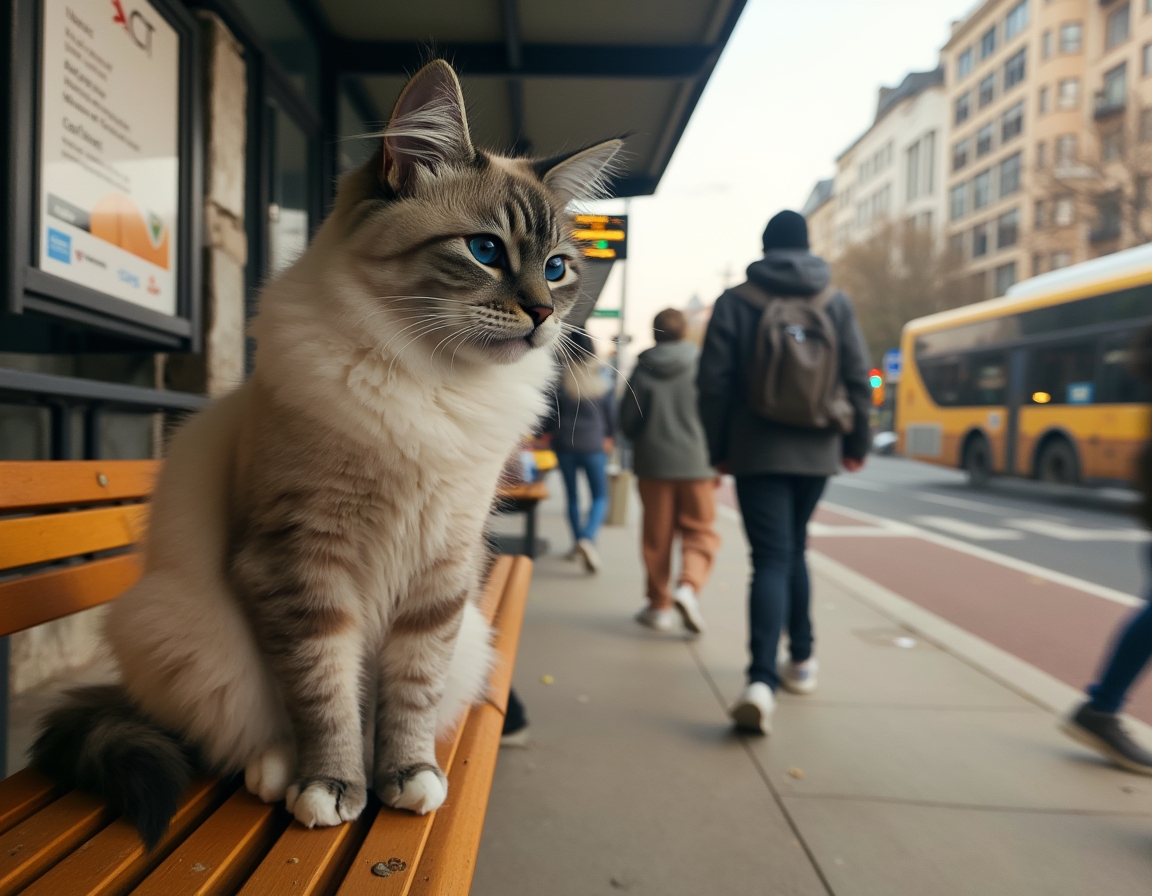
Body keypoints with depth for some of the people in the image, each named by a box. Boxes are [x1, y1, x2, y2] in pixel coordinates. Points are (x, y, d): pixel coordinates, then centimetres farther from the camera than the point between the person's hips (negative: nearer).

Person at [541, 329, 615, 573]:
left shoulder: (560, 379, -8)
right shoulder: (601, 378, -2)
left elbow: (550, 412, -5)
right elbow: (611, 412, 4)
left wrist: (550, 434, 15)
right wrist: (608, 438, 20)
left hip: (565, 445, 0)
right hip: (594, 446, 0)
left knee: (572, 496, 14)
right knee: (600, 497, 5)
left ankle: (578, 543, 21)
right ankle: (588, 538, -18)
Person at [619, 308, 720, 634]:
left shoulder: (642, 370, -2)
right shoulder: (700, 365, -4)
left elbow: (627, 421, 1)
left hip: (653, 463, 1)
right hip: (696, 462, -1)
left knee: (657, 536, 10)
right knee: (699, 532, 10)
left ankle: (660, 605, 16)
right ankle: (689, 585, -13)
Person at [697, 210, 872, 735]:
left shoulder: (735, 302, -3)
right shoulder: (836, 303, 4)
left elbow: (714, 383, -5)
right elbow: (858, 379, 3)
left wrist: (717, 448, 5)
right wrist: (857, 442, 15)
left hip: (757, 451, -3)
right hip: (816, 452, 3)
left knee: (771, 559, -4)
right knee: (792, 549, 20)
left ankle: (762, 681, -19)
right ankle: (801, 661, 31)